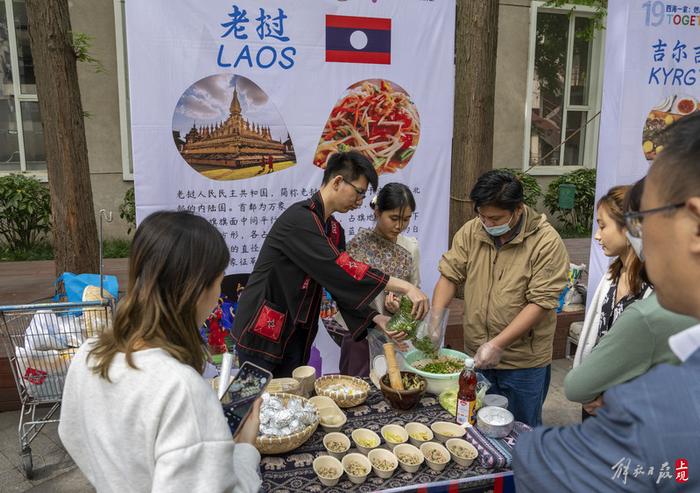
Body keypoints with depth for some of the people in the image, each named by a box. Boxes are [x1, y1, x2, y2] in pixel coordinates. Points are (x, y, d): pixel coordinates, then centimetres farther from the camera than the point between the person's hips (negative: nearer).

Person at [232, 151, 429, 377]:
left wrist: (378, 320, -7)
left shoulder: (334, 230, 7)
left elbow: (344, 284, 7)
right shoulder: (299, 218, -21)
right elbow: (340, 268, -30)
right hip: (262, 333, -8)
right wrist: (405, 287, -31)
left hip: (296, 335, 8)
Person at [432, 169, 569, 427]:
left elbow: (540, 303, -18)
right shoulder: (470, 232, -2)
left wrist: (497, 344, -22)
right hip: (476, 356, 4)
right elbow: (450, 275, 2)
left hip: (524, 363, -4)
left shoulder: (547, 242, -16)